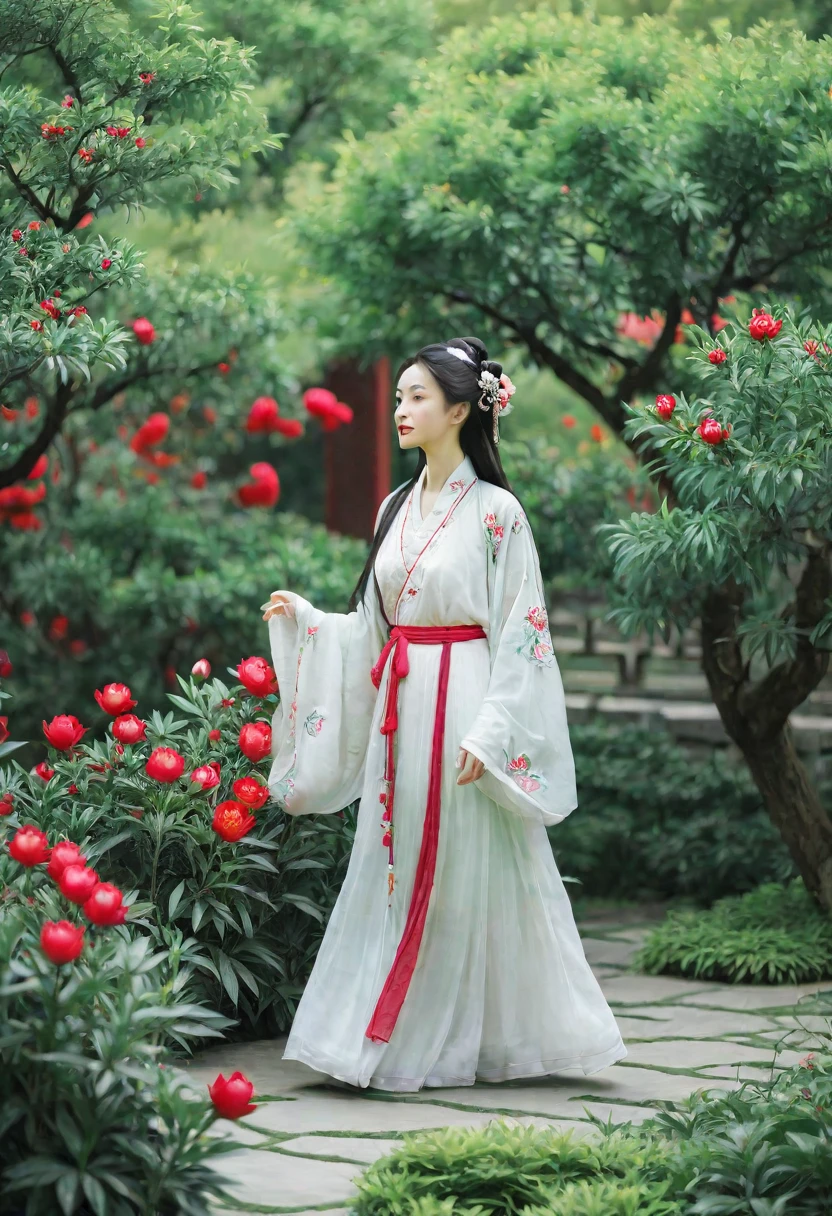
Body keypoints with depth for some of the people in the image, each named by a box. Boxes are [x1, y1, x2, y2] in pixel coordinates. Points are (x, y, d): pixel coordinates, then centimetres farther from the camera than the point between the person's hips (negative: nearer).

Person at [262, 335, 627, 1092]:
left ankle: (476, 1044, 8)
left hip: (464, 705, -6)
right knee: (397, 872, 7)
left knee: (467, 877, -2)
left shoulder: (496, 512, -7)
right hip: (399, 709, 7)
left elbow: (520, 634, -10)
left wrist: (488, 732, -17)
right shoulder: (397, 508, 13)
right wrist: (304, 619, 5)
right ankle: (395, 1040, 13)